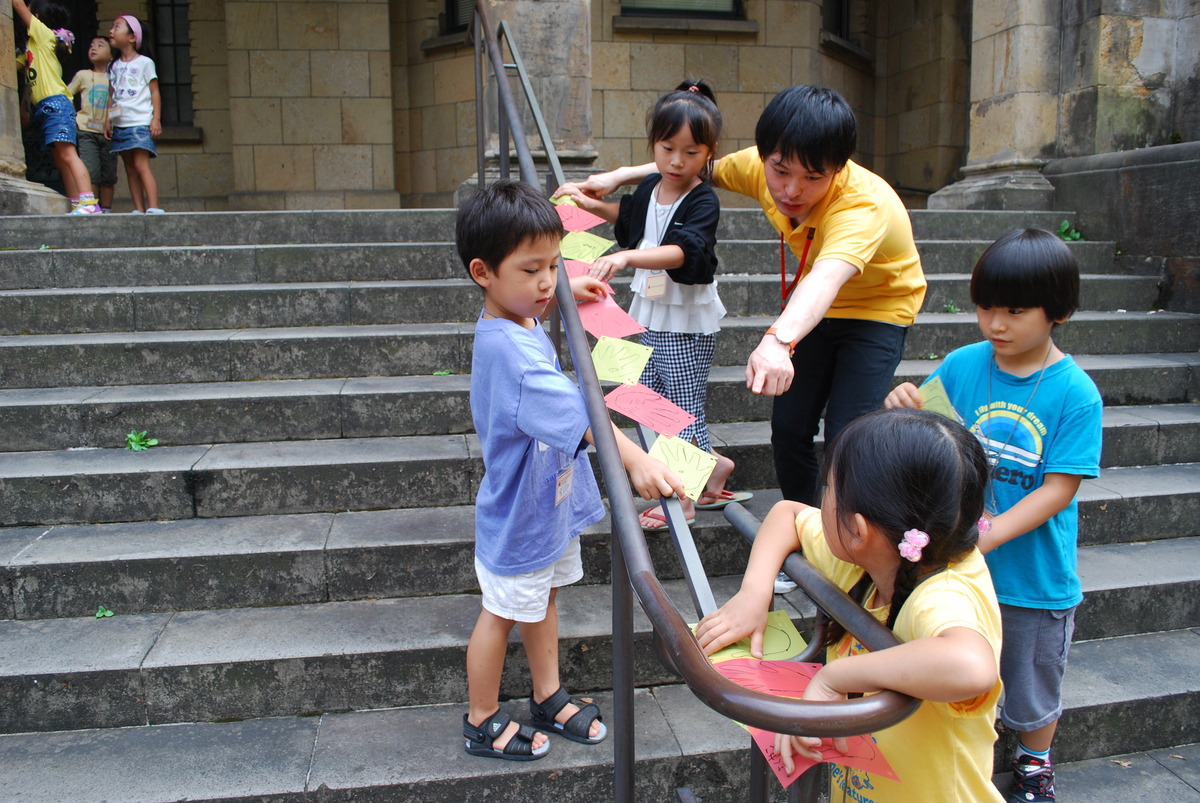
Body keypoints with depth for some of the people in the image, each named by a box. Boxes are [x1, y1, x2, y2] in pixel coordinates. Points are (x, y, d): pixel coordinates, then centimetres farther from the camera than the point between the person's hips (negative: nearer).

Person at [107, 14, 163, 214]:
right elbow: (112, 96, 17)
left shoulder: (144, 62, 2)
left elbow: (155, 92, -1)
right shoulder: (114, 66, 17)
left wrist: (156, 119, -9)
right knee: (130, 168, 2)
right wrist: (108, 120, 8)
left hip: (140, 123, -6)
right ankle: (138, 210, 2)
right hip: (119, 125, 6)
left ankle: (153, 209, -22)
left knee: (141, 164, -17)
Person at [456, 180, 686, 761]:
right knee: (503, 613, 10)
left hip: (551, 500, 9)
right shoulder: (508, 349, -33)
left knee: (543, 598, 22)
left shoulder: (519, 320, -2)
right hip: (519, 515, -9)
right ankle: (482, 723, 32)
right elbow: (574, 413, -45)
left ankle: (548, 700, 42)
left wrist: (565, 294, 13)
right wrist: (635, 459, -54)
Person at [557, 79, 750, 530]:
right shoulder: (651, 186, 4)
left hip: (688, 322, -8)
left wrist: (626, 257, -50)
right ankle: (712, 464, 31)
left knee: (683, 404, 0)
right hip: (651, 313, 8)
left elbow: (680, 251, -36)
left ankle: (684, 501, 13)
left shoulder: (703, 202, -18)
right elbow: (630, 216, 28)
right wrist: (594, 206, 16)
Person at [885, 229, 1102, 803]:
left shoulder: (1075, 394, -17)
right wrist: (906, 411, -22)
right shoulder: (962, 366, -9)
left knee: (1033, 686, 21)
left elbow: (1058, 490, -19)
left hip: (1036, 579, -2)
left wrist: (983, 538, -28)